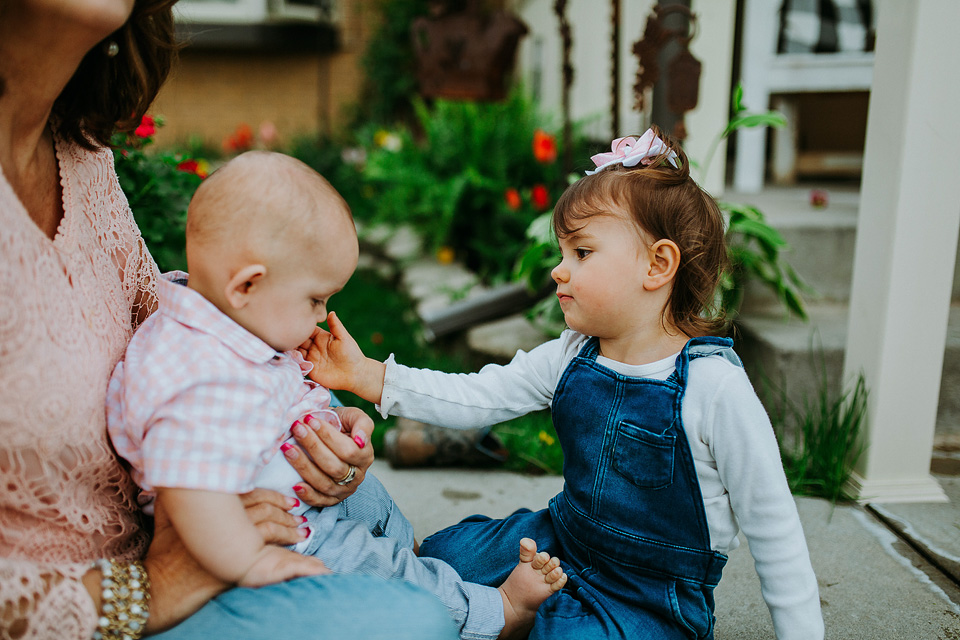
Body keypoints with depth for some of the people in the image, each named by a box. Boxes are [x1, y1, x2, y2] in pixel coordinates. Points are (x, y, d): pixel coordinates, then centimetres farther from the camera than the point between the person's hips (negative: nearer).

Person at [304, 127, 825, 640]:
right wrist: (366, 375, -14)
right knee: (438, 558, 5)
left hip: (654, 596, -5)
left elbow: (773, 527, -15)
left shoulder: (716, 386, -23)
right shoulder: (572, 357, -5)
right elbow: (479, 397, -6)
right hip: (565, 538, 6)